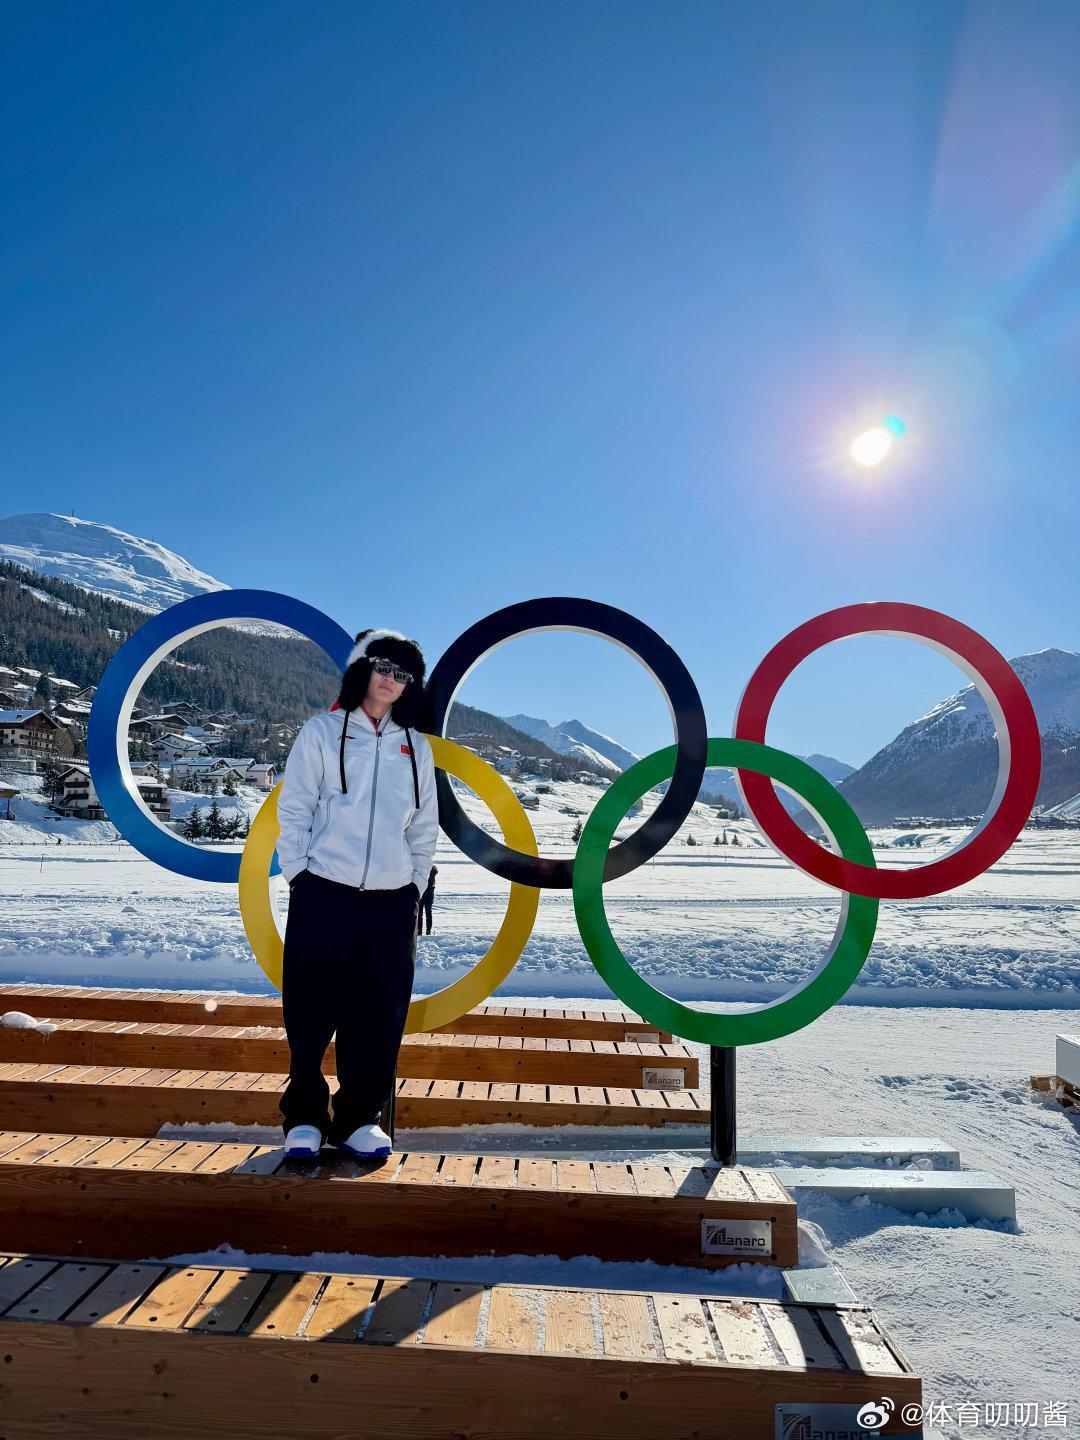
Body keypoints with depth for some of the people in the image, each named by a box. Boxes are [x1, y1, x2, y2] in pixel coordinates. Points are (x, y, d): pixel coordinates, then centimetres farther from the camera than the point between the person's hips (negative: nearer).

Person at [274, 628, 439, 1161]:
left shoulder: (417, 748, 12)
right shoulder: (322, 731, 3)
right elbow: (293, 809, 1)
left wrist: (415, 885, 9)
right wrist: (298, 875, -5)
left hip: (393, 903, 3)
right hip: (323, 895, -2)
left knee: (379, 1018, 6)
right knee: (310, 1014, 4)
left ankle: (358, 1118, 21)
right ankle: (304, 1117, 21)